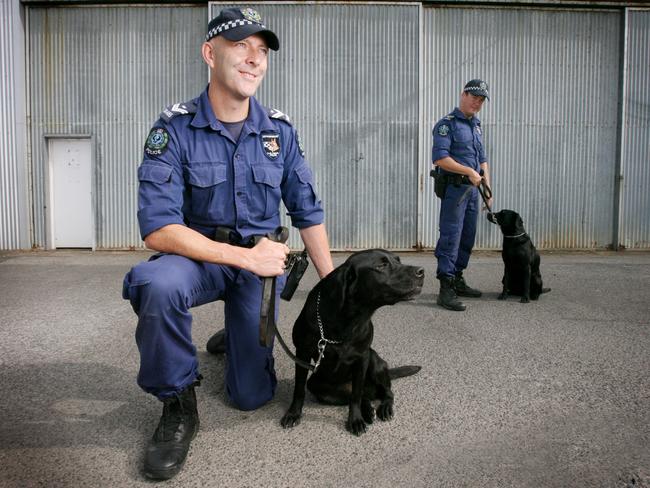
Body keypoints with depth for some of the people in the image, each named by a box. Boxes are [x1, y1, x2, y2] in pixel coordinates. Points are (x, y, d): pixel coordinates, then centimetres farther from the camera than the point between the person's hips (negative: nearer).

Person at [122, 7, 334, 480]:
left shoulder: (280, 131, -5)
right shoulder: (174, 129, -15)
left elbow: (309, 213, 3)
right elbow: (158, 229, -23)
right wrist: (245, 257, -27)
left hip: (262, 259, 2)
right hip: (199, 255, -2)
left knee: (252, 395, 3)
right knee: (157, 284, -39)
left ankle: (236, 339, 39)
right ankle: (178, 405, -12)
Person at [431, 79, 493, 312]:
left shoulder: (476, 125, 18)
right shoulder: (447, 124, -7)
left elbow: (482, 159, 22)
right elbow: (440, 158, -18)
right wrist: (470, 171, -18)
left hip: (472, 188, 8)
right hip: (453, 187, -8)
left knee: (467, 238, 12)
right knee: (450, 238, -10)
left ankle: (457, 280, 23)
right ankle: (446, 289, -8)